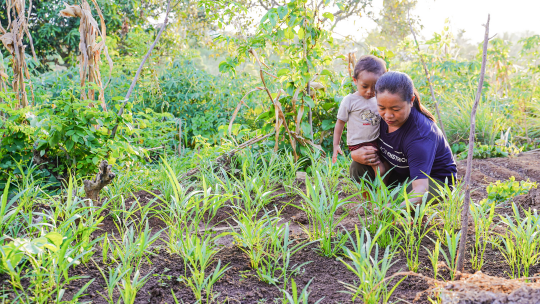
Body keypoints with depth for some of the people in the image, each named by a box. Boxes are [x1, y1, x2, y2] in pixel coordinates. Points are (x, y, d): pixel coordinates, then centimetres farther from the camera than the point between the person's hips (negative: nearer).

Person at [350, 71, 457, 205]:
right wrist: (356, 155, -32)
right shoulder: (381, 117, -17)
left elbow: (421, 187, -45)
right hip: (401, 173, 6)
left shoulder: (420, 135, -36)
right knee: (358, 168, -17)